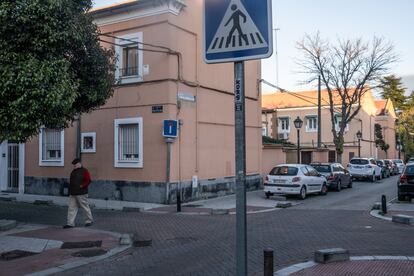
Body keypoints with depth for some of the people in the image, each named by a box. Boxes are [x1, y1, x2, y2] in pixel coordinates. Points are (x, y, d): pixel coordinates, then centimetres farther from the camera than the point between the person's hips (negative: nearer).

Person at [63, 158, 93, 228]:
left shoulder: (84, 171, -9)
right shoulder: (73, 171, 16)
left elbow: (88, 180, -17)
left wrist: (82, 186, -20)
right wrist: (70, 189, 15)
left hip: (81, 193, -8)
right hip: (72, 193, 8)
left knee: (85, 207, 3)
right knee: (71, 208, 4)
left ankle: (89, 220, 18)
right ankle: (70, 223, 5)